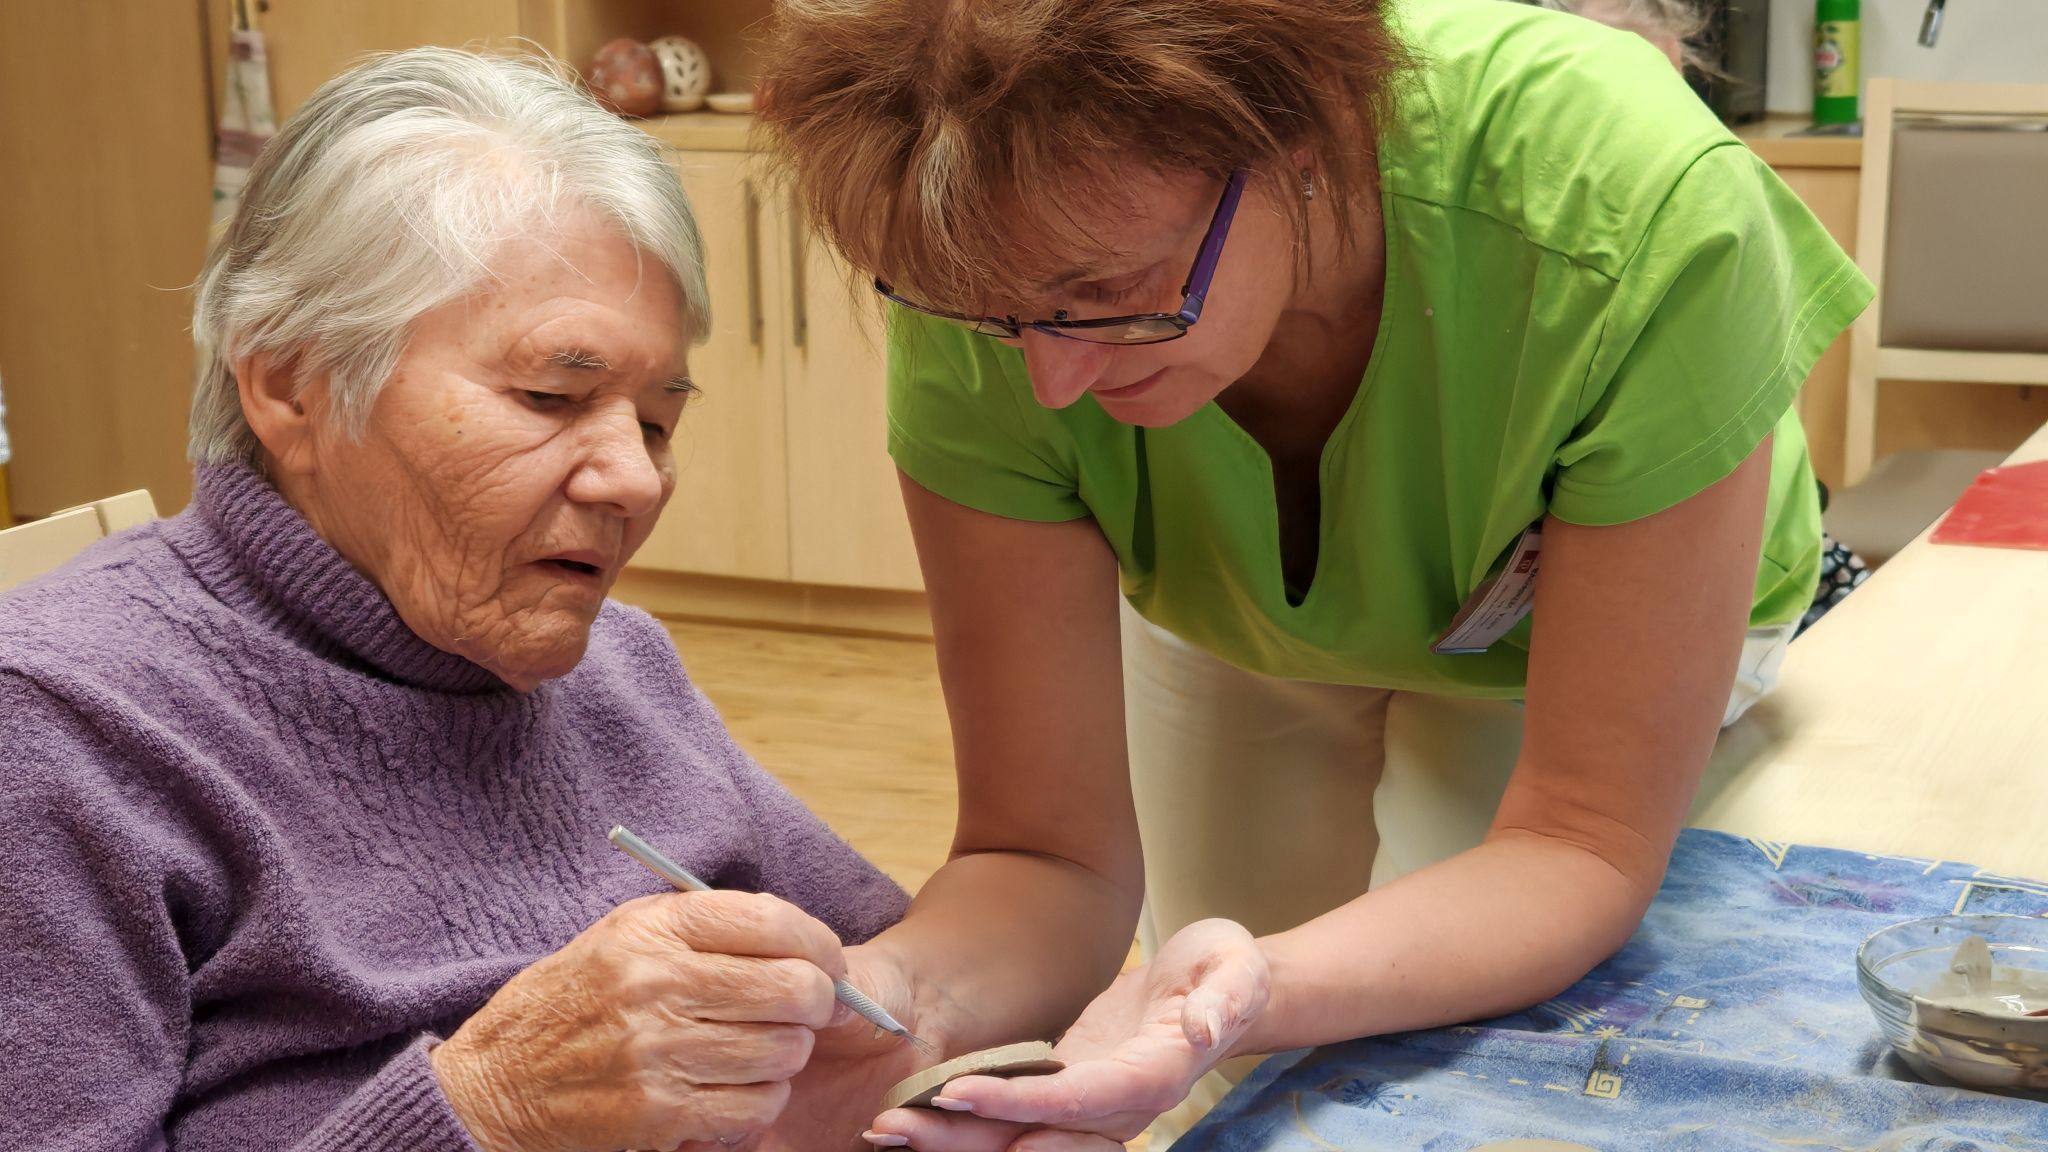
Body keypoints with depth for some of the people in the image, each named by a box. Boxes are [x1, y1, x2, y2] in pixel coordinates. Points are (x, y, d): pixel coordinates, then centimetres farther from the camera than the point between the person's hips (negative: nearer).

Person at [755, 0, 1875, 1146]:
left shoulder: (1642, 225, -44)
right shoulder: (994, 264, -37)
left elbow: (1583, 841, -38)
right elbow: (1050, 849, -30)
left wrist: (1267, 994, -57)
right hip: (1224, 634, 2)